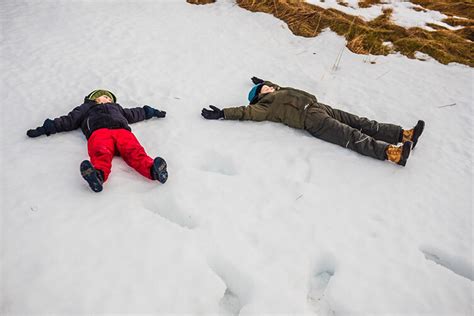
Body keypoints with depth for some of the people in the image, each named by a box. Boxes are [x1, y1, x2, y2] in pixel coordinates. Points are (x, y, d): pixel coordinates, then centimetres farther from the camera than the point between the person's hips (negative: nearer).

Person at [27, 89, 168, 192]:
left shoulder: (116, 107, 49)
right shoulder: (86, 108, 40)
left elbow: (134, 114, 58)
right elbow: (68, 121, 32)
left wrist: (151, 112, 62)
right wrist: (46, 128, 21)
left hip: (122, 130, 2)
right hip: (99, 132, -1)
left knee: (134, 151, -32)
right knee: (102, 152, -37)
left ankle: (153, 169, -60)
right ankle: (98, 174, -68)